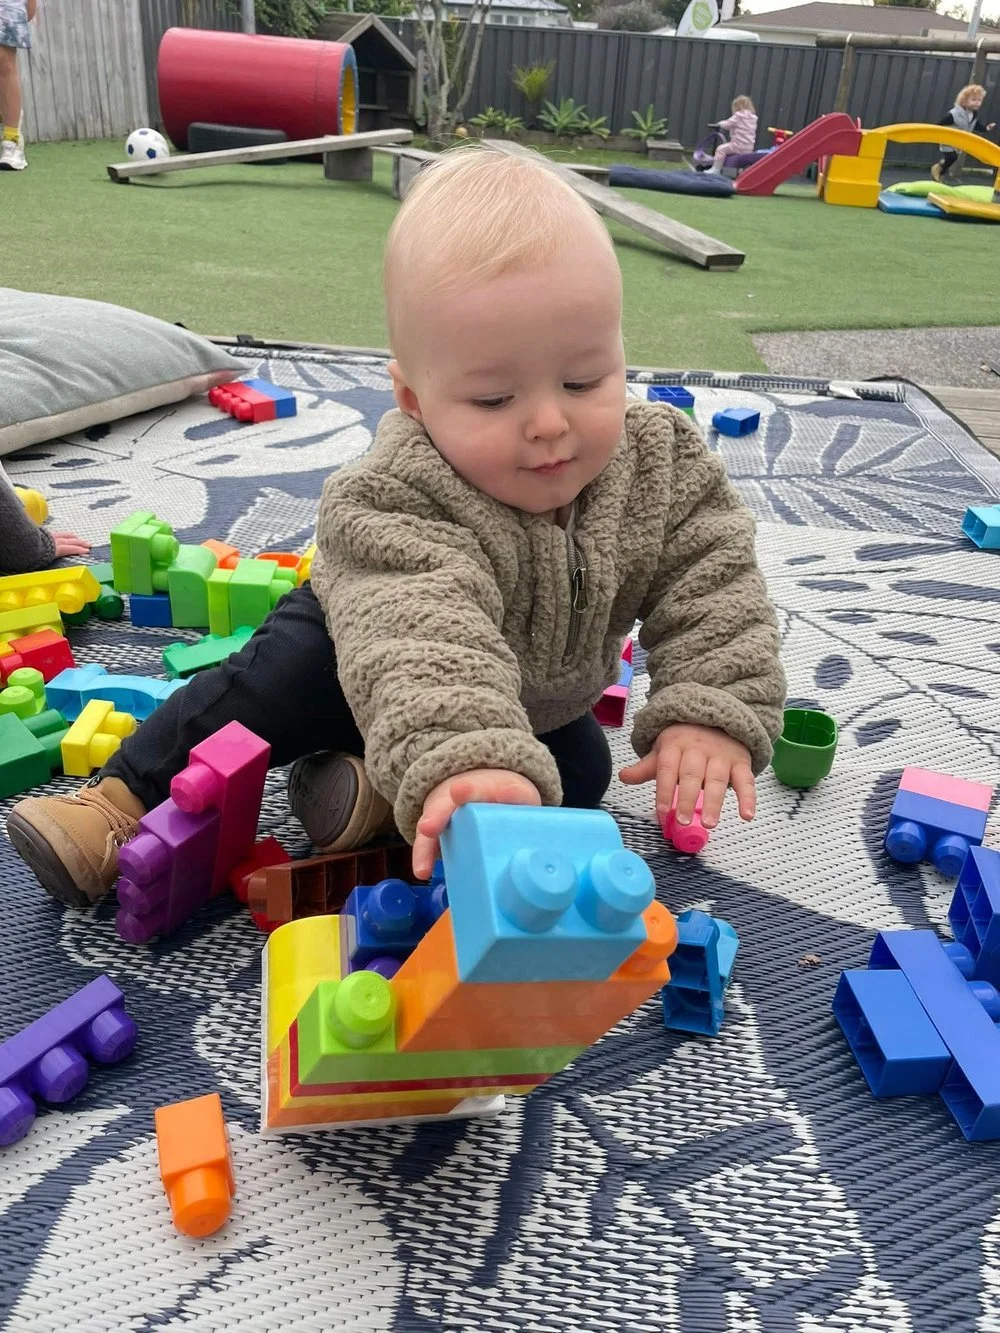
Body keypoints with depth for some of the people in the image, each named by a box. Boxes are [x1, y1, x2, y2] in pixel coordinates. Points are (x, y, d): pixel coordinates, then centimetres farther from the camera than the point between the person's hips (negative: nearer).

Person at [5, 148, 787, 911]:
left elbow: (713, 585, -23)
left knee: (579, 779, -13)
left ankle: (380, 786, -12)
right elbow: (421, 635, -56)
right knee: (276, 681, -19)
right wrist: (463, 758, -74)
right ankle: (124, 802, -2)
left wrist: (711, 712, -38)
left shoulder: (663, 466, -26)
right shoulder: (398, 503, -41)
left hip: (545, 692, 4)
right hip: (374, 638, -4)